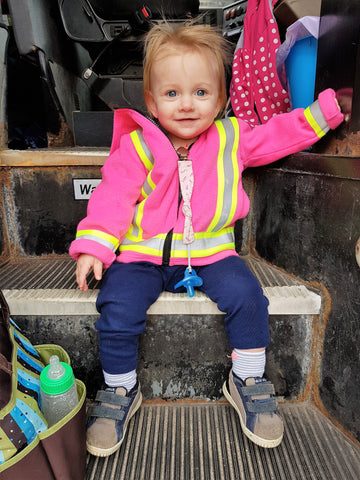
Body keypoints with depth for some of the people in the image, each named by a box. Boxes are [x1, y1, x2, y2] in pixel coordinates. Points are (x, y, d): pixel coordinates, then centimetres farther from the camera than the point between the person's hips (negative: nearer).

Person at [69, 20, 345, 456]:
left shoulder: (232, 138, 6)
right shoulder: (136, 146, -1)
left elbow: (281, 134, 15)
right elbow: (113, 196, -3)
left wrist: (327, 108, 9)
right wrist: (93, 246, -13)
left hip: (211, 251, 2)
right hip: (144, 254, 0)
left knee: (246, 297, -20)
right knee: (116, 310, -19)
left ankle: (247, 381, 9)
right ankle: (120, 391, 12)